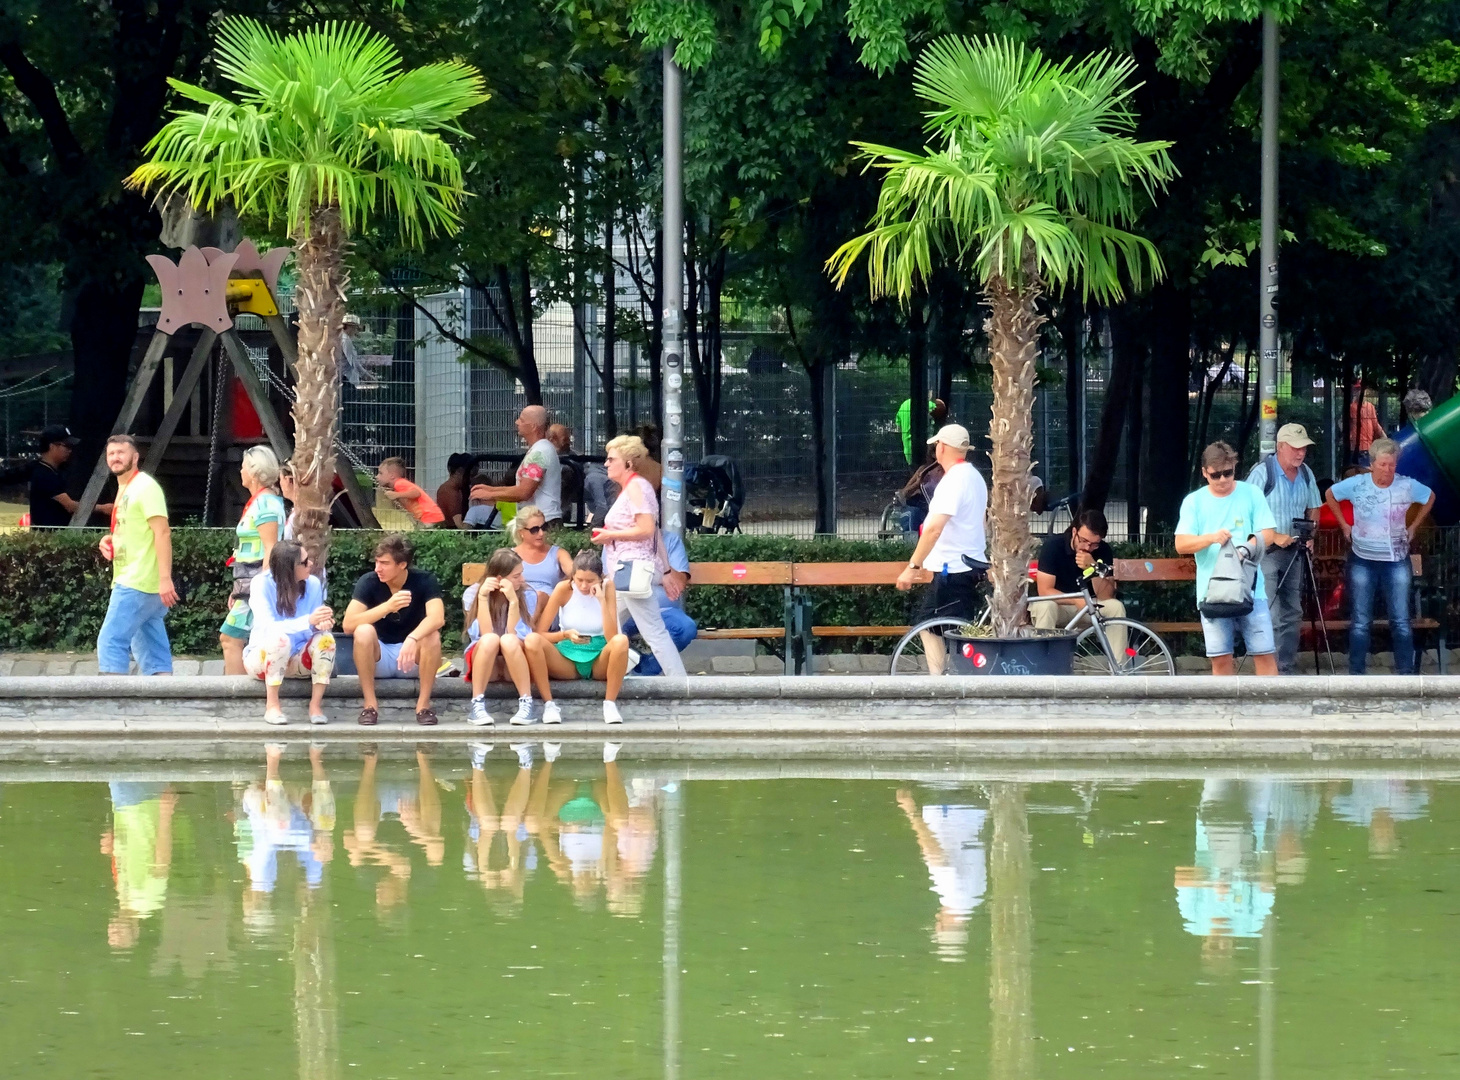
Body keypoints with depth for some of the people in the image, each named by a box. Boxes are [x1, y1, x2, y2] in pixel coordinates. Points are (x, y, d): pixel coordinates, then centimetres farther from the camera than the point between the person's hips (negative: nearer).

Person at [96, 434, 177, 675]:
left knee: (111, 641, -13)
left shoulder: (145, 487, -10)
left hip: (137, 583, -10)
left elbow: (162, 533, -17)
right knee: (152, 648, 6)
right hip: (129, 581, 10)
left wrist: (165, 579, -25)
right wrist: (110, 540, 8)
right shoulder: (124, 490, 19)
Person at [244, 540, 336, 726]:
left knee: (326, 638, -26)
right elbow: (268, 627, -30)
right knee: (280, 639, -37)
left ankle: (316, 705, -23)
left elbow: (316, 626, -4)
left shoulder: (313, 584, -8)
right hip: (262, 657, -4)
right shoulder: (263, 583, -19)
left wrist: (322, 624, -30)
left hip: (296, 661, 4)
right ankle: (272, 706, -27)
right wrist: (308, 621, -44)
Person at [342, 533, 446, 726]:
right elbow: (348, 624, -24)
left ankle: (424, 703, -20)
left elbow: (437, 618, -29)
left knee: (432, 635, -30)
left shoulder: (424, 581, -13)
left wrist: (412, 639, -48)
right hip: (378, 659, 0)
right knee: (363, 631, -30)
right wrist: (388, 606, -35)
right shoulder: (368, 582, -12)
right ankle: (370, 704, -23)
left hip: (413, 659, 0)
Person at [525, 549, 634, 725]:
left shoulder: (607, 588, -7)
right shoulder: (564, 589, -7)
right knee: (532, 640, -29)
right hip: (568, 658, 0)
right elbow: (540, 633, -10)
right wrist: (565, 635, -28)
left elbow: (611, 637, -16)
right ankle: (549, 704, -25)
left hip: (598, 660, 0)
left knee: (620, 641, -34)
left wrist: (602, 600, -23)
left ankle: (610, 704, -24)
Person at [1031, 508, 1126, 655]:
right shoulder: (1053, 545, -19)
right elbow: (1044, 590, -24)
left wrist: (1093, 569, -31)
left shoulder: (1104, 551, -10)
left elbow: (1107, 596, -14)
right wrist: (1077, 601, -38)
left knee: (1116, 607, -23)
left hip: (1084, 606, 3)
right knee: (1046, 607, -36)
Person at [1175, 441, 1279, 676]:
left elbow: (1268, 534, -1)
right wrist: (1212, 538, -20)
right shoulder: (1193, 502, 6)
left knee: (1264, 653, -4)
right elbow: (1181, 545, -2)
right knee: (1220, 658, 3)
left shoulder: (1251, 494, 4)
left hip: (1251, 590, -1)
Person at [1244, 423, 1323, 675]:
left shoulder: (1306, 474, 6)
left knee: (1292, 614, 9)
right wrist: (1274, 537, -21)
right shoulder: (1262, 472, -15)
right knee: (1270, 615, -13)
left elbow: (1313, 509, 19)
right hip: (1265, 551, -7)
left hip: (1293, 550, 7)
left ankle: (1287, 670, 16)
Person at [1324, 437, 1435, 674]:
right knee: (1360, 622, 5)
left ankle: (1406, 673, 5)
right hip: (1363, 560, 0)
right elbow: (1330, 495, 8)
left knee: (1401, 621, -1)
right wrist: (1344, 525, 6)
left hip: (1397, 561, 0)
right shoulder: (1356, 484, -10)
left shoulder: (1408, 486, -8)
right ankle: (1356, 675, 12)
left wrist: (1413, 527, 8)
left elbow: (1430, 498, 12)